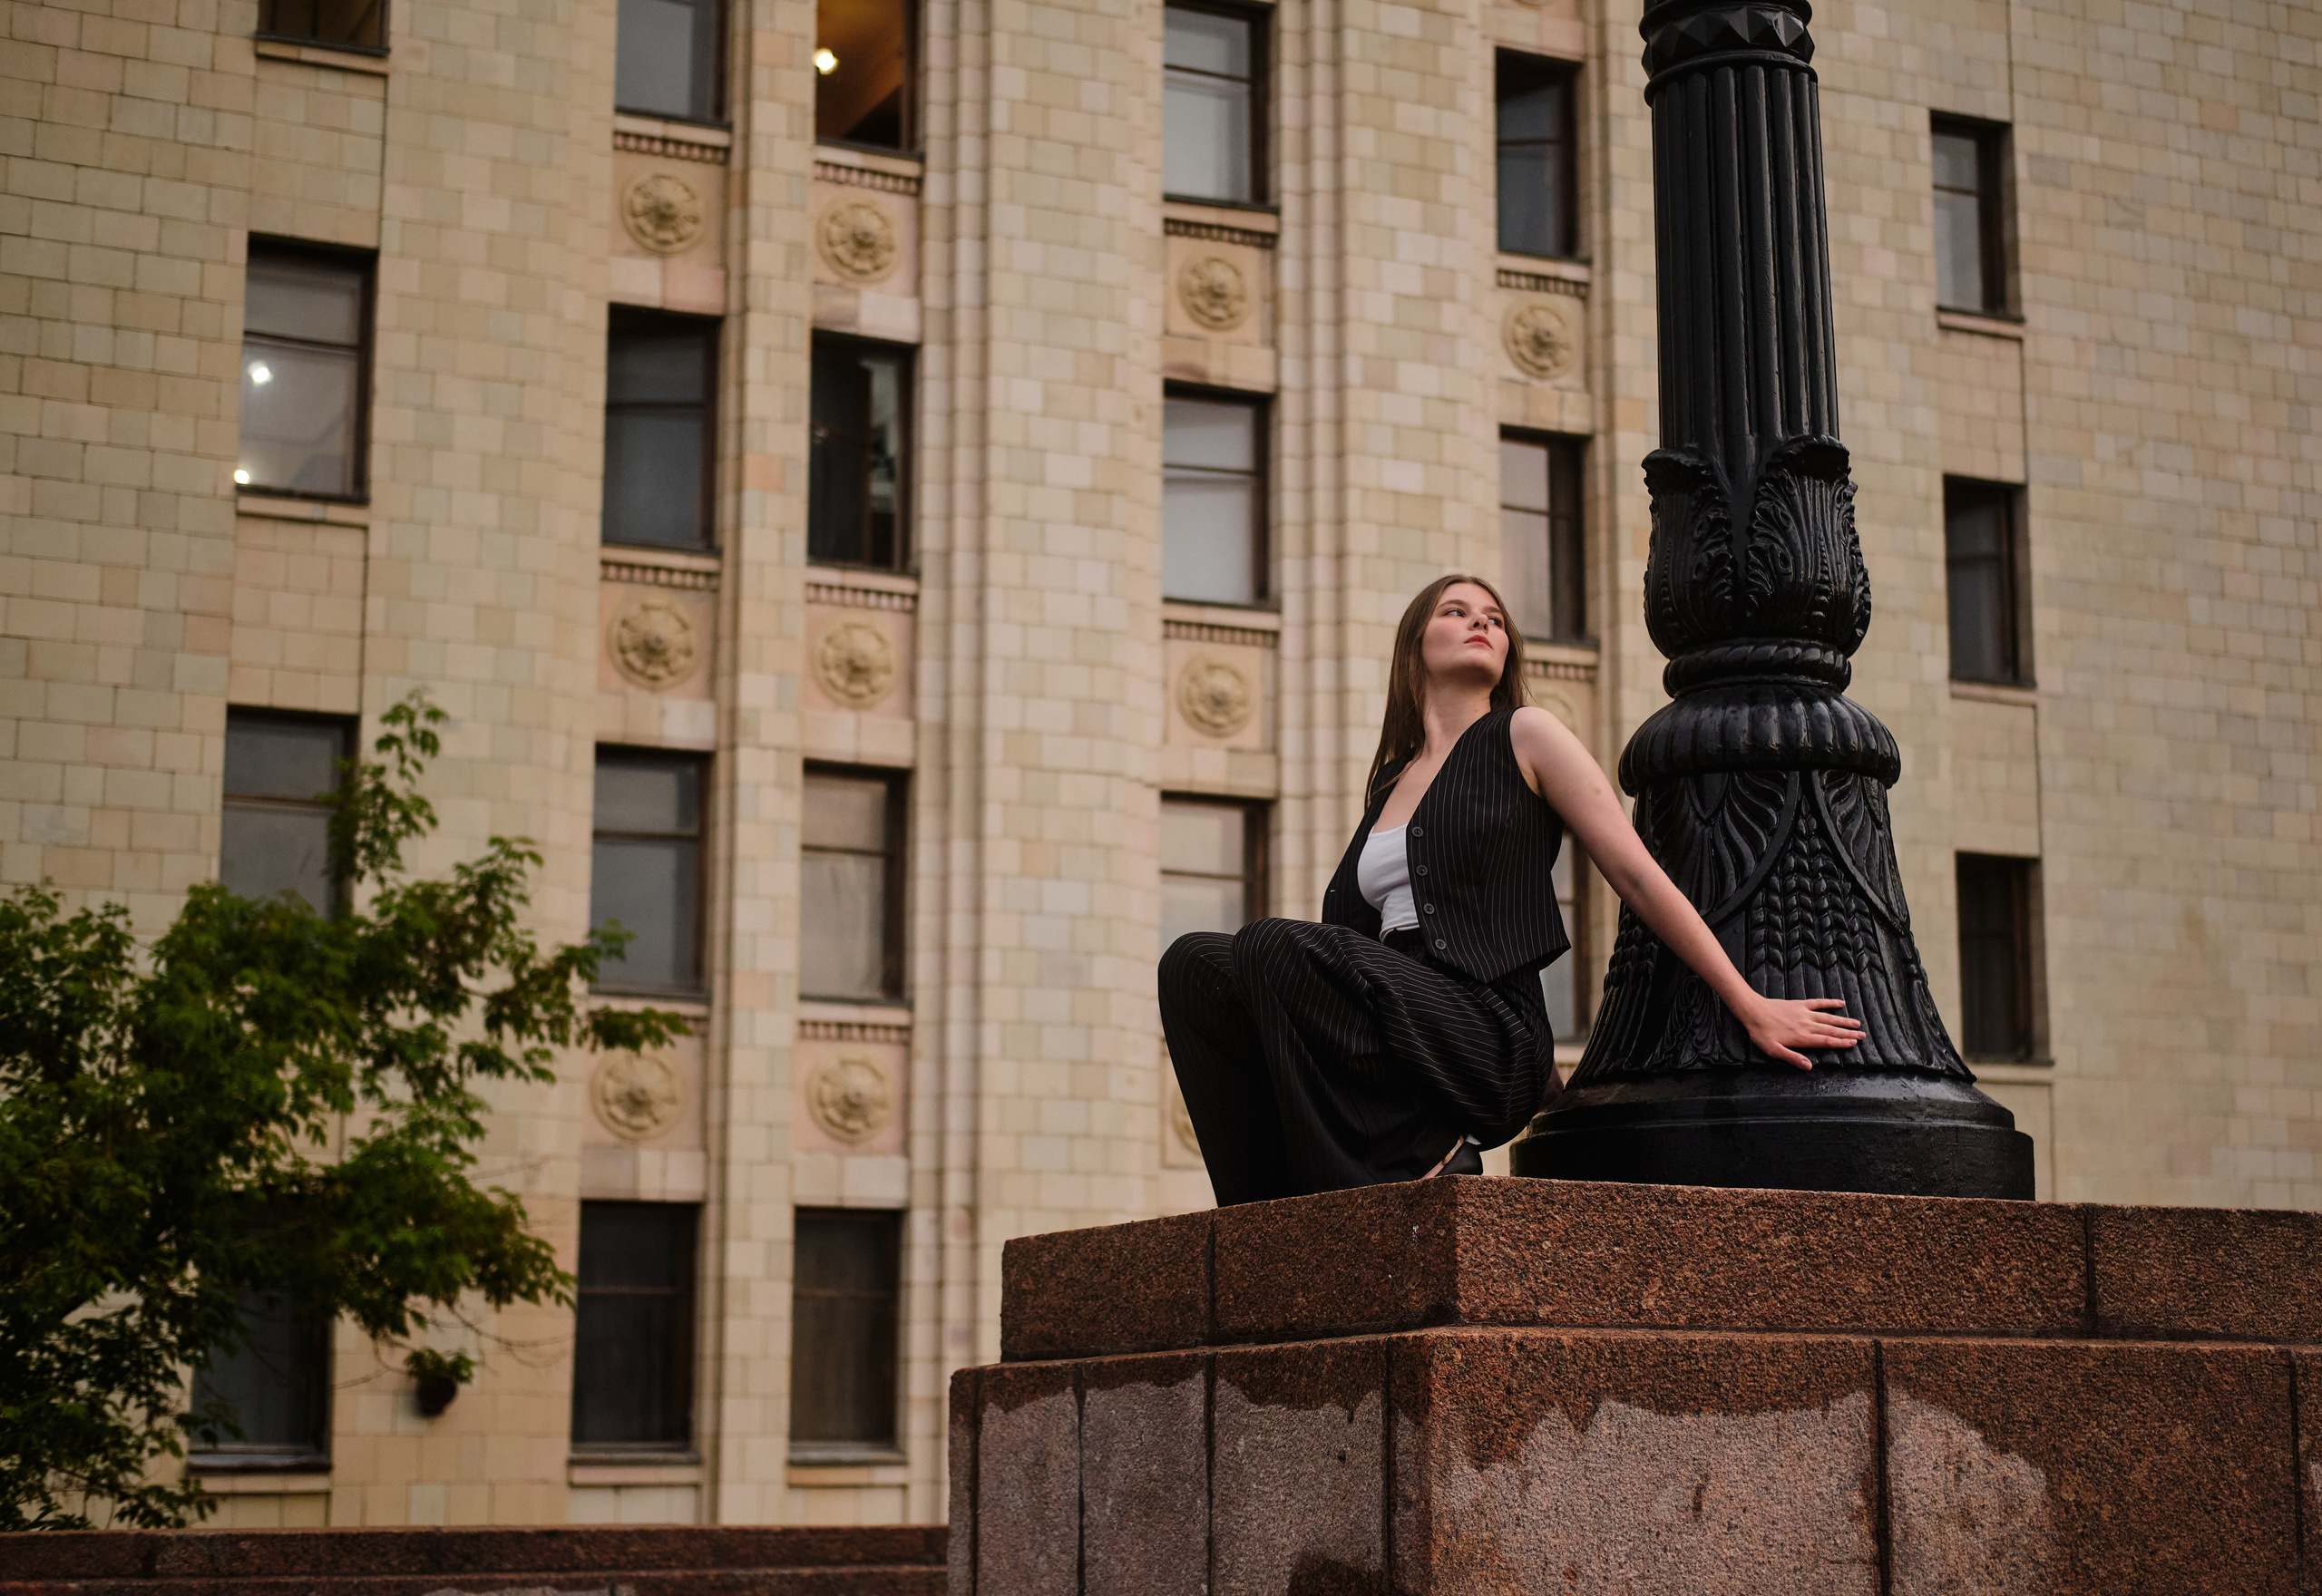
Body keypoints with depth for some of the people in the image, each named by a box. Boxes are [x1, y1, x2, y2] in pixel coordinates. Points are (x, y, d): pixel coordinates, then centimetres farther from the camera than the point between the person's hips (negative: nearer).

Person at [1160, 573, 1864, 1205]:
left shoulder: (1524, 736, 10)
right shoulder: (1389, 786, 25)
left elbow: (1639, 876, 5)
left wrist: (1751, 1008, 1)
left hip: (1489, 1037, -6)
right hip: (1397, 1019, 6)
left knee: (1273, 946, -28)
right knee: (1195, 963, -13)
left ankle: (1419, 1158, -16)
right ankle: (1286, 1197, -10)